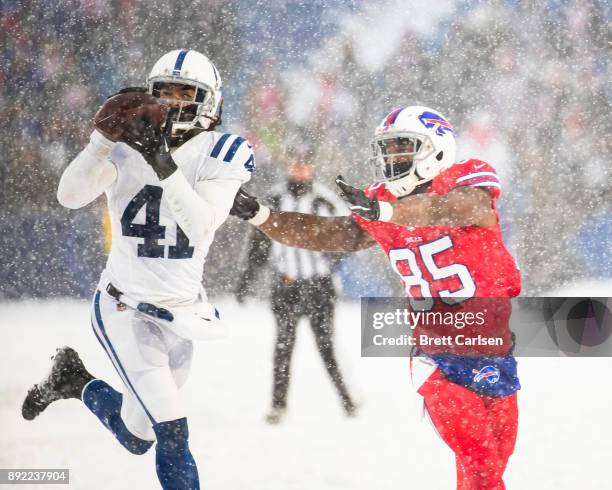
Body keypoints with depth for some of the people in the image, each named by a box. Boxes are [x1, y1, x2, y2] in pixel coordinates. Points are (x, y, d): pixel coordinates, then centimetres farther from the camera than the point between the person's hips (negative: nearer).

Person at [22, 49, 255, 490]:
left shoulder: (221, 154, -9)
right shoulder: (127, 145, -8)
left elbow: (202, 226, -24)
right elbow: (70, 196, -21)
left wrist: (164, 166, -37)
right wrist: (105, 138, -33)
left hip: (181, 313, 3)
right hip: (125, 306, -3)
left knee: (137, 437, 18)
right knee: (172, 434, -17)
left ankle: (76, 382, 42)